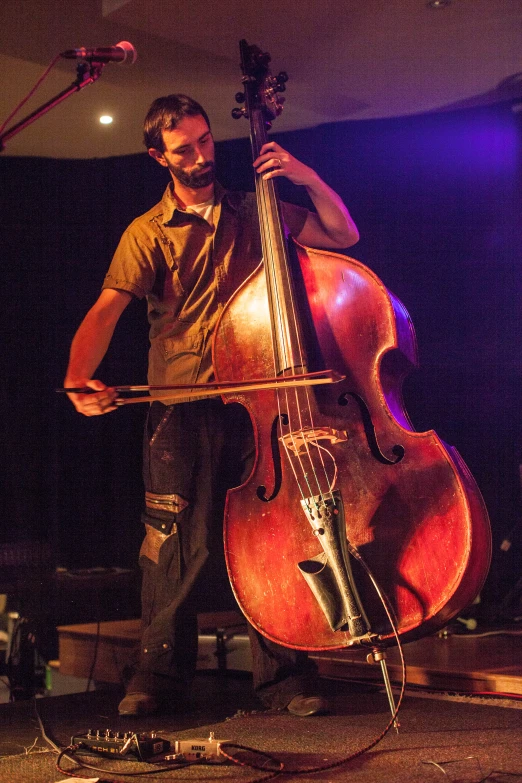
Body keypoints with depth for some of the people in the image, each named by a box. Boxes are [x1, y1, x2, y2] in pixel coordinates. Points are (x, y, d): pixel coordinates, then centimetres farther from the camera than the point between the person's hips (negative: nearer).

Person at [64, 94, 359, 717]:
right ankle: (160, 675, 7)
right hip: (182, 408, -1)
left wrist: (308, 178, 0)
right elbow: (105, 311, -4)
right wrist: (79, 377, -22)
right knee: (181, 541, -8)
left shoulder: (255, 214, 17)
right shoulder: (147, 233, 9)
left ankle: (283, 674, 7)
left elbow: (343, 234, 15)